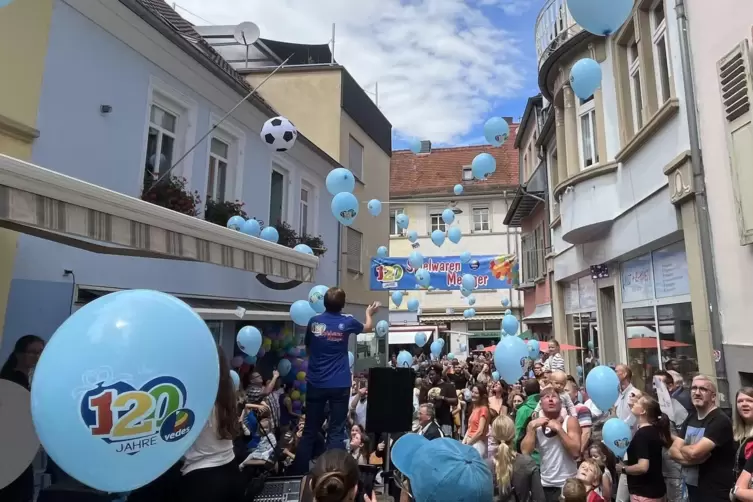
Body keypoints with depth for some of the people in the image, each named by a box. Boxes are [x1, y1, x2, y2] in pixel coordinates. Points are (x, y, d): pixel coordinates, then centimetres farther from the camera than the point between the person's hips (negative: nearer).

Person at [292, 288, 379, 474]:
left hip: (316, 383, 2)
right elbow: (368, 327, 18)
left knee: (310, 430, 11)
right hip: (340, 384, -2)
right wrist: (369, 313, 37)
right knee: (336, 432, 3)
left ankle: (299, 472, 18)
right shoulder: (347, 322, -5)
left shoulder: (314, 321, -1)